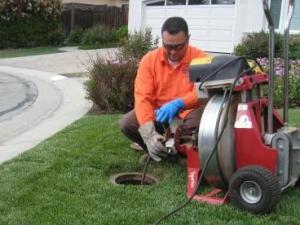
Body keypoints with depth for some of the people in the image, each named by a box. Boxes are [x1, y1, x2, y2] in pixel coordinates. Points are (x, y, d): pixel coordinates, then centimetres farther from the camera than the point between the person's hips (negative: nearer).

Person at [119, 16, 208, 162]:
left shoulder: (201, 58, -14)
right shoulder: (149, 60, -10)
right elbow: (143, 97, -19)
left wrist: (179, 103, -41)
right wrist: (150, 133, -34)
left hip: (188, 112, -2)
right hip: (158, 113, 2)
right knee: (126, 124, -20)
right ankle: (157, 151, 7)